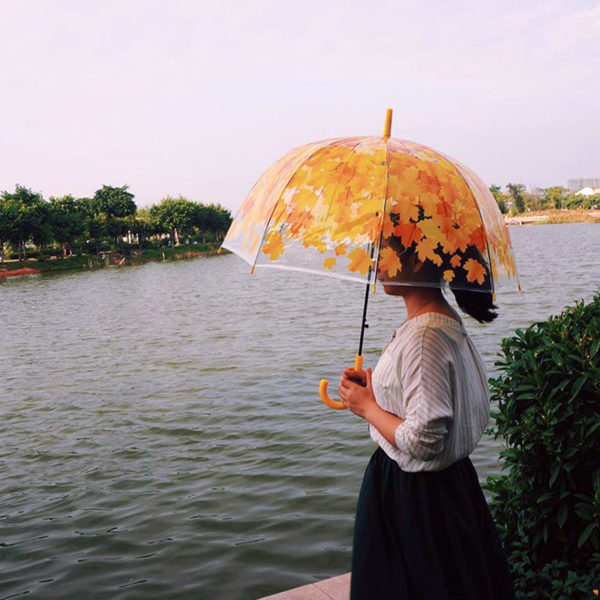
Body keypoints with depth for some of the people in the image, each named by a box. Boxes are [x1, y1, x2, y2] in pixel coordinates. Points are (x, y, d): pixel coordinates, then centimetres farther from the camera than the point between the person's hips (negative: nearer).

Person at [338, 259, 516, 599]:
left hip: (416, 496, -9)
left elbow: (423, 441, -30)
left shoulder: (425, 337, -28)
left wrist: (367, 408, -15)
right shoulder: (447, 321, 3)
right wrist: (375, 389, 4)